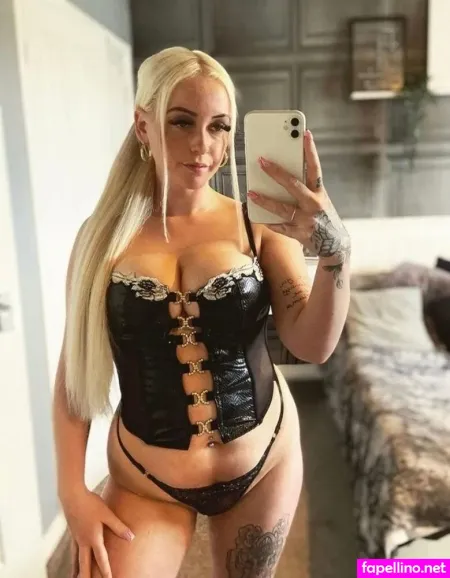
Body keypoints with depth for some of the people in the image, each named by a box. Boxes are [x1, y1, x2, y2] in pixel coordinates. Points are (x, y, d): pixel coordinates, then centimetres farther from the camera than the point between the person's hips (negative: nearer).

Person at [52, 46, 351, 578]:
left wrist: (334, 250, -33)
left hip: (262, 463, 1)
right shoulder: (105, 234, -8)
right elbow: (75, 369, -3)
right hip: (143, 481, 0)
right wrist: (71, 491, -5)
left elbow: (314, 346, -17)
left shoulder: (260, 226, -9)